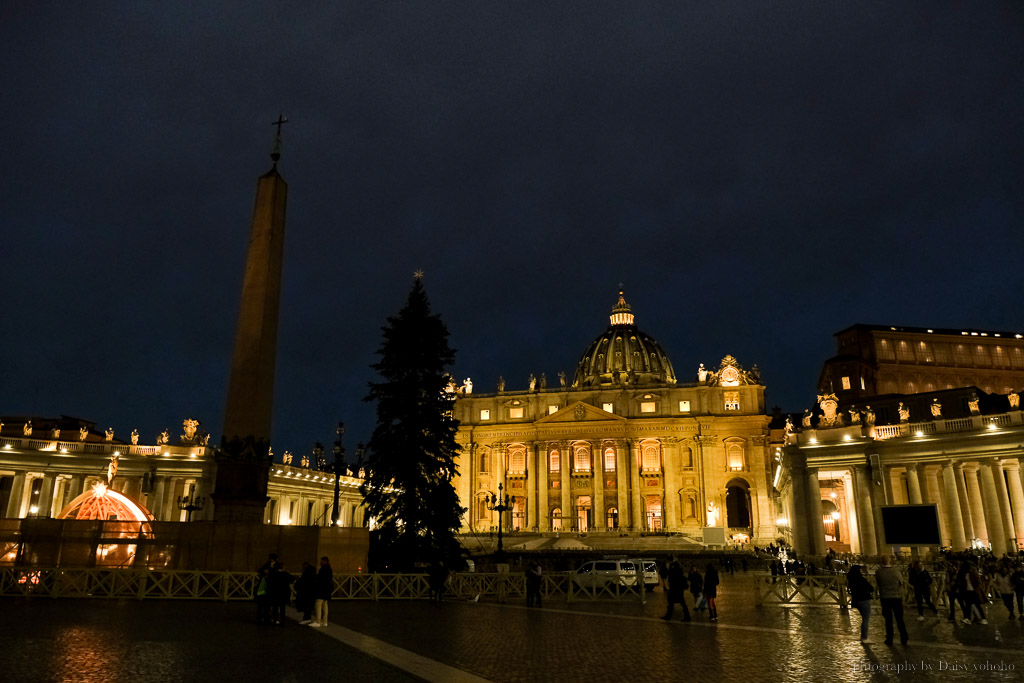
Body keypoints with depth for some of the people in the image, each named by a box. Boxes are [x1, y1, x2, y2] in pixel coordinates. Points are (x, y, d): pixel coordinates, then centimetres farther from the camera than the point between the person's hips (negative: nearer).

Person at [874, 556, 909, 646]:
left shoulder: (878, 572, -11)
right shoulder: (896, 572, -11)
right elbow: (901, 583, 4)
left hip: (885, 598, 0)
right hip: (897, 597, 0)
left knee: (888, 619, 10)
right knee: (899, 619, 12)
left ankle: (889, 639, 13)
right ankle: (904, 638, 13)